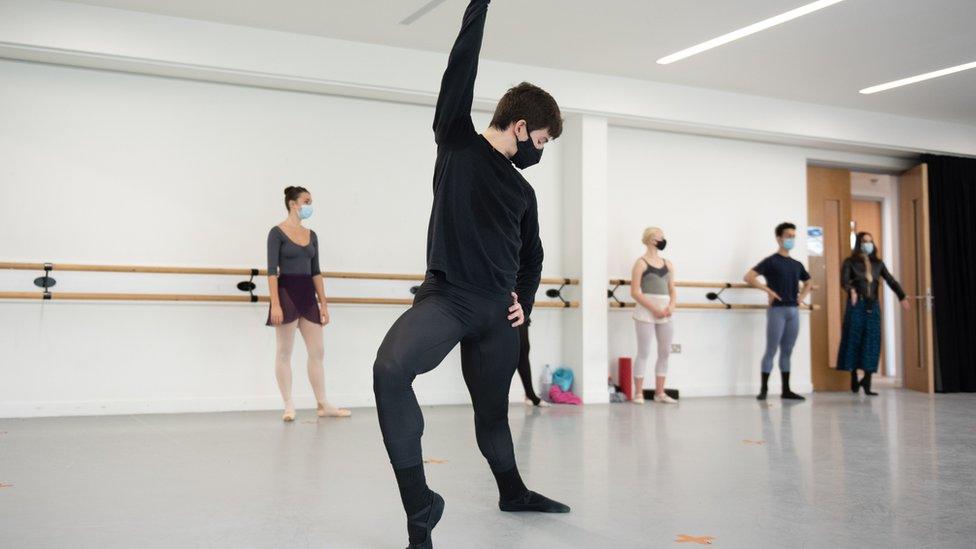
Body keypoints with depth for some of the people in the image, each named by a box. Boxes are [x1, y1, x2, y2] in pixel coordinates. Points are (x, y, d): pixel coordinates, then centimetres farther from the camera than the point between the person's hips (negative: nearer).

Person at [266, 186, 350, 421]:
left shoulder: (311, 235, 12)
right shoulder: (277, 232, -6)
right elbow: (272, 271, -11)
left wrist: (323, 303, 10)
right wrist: (275, 304, -19)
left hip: (308, 294, 6)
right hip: (286, 293, -6)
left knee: (317, 352, 6)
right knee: (284, 353, 1)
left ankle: (323, 405, 13)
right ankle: (289, 406, 8)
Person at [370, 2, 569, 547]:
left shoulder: (523, 191, 18)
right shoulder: (457, 142, 4)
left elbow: (533, 256, 30)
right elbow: (461, 71, -3)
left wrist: (525, 301, 15)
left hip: (496, 311, 5)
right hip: (446, 296, -5)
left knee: (493, 409, 13)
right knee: (391, 369, -31)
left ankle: (513, 492, 39)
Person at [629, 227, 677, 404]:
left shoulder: (667, 264, 14)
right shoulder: (641, 263, -4)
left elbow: (672, 291, 16)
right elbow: (635, 292, -10)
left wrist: (671, 306, -4)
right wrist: (654, 309, -16)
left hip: (665, 314, 6)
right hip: (646, 312, -6)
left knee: (665, 353, 7)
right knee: (644, 352, -3)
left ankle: (659, 392, 16)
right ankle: (638, 393, 2)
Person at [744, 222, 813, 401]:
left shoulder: (796, 264, 14)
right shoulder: (771, 261, -4)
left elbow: (808, 282, 32)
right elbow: (748, 277, -14)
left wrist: (802, 296, 14)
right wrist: (768, 290, -16)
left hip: (793, 311, 6)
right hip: (777, 310, -6)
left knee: (787, 351, 9)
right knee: (771, 350, -6)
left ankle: (786, 390, 13)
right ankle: (764, 389, -1)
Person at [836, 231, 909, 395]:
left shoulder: (878, 263, 14)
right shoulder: (850, 262, 1)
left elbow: (891, 280, 4)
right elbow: (844, 280, -14)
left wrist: (902, 297, -11)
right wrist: (851, 290, -36)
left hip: (873, 306, 3)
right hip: (857, 305, -3)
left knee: (871, 342, -2)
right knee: (854, 340, -1)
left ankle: (867, 382, 0)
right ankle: (854, 379, 11)